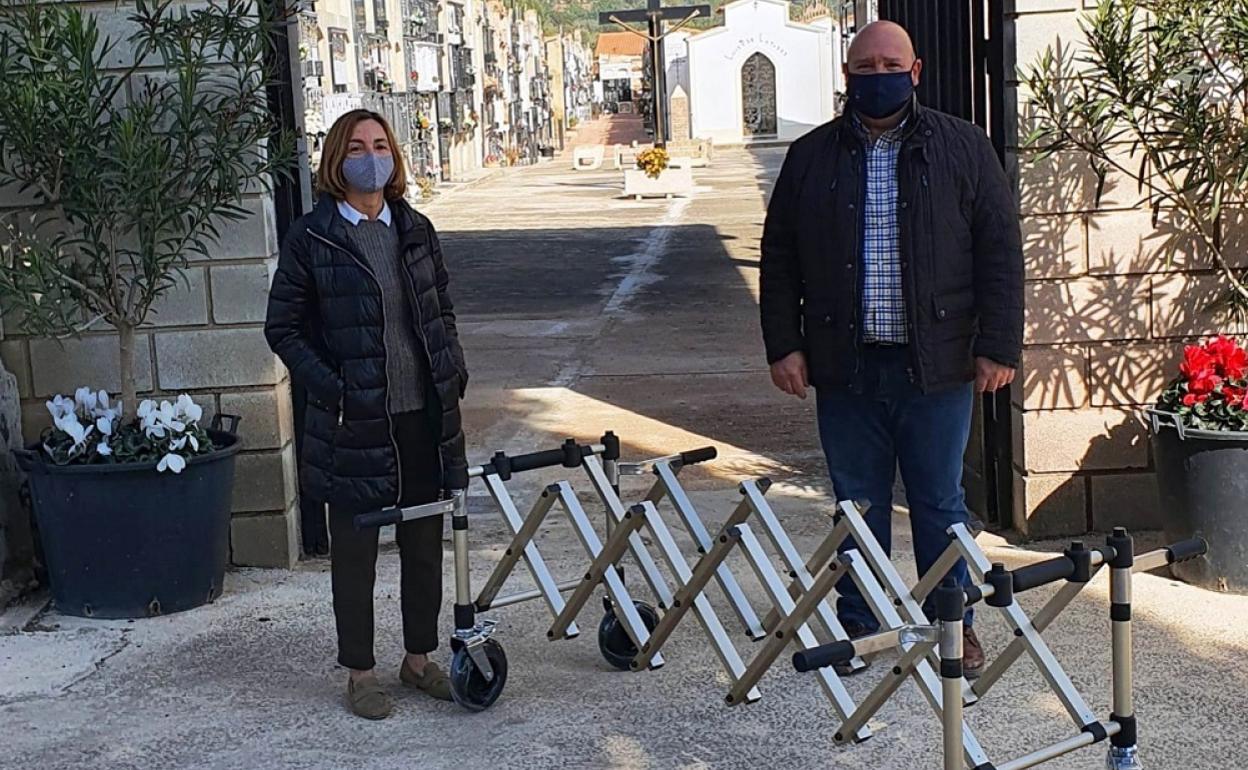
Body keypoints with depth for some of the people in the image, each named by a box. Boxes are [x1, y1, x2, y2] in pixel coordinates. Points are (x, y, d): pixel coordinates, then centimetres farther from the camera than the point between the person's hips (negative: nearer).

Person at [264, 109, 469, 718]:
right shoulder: (312, 237, -7)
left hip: (424, 416, 5)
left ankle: (419, 658, 31)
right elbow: (283, 328, -5)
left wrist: (454, 371, 6)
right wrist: (330, 388, -15)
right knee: (355, 550, 7)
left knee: (425, 544, 14)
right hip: (355, 422, -4)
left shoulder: (415, 230, 7)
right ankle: (359, 673, 20)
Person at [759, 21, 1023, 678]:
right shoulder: (810, 157, 8)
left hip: (937, 367, -1)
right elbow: (778, 260, 9)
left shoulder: (962, 149, 3)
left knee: (939, 502, 7)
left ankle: (955, 625, 20)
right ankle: (860, 627, 22)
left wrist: (998, 346, -4)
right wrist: (784, 345, 2)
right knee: (857, 503, 10)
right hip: (845, 369, 2)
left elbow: (1000, 250, 1)